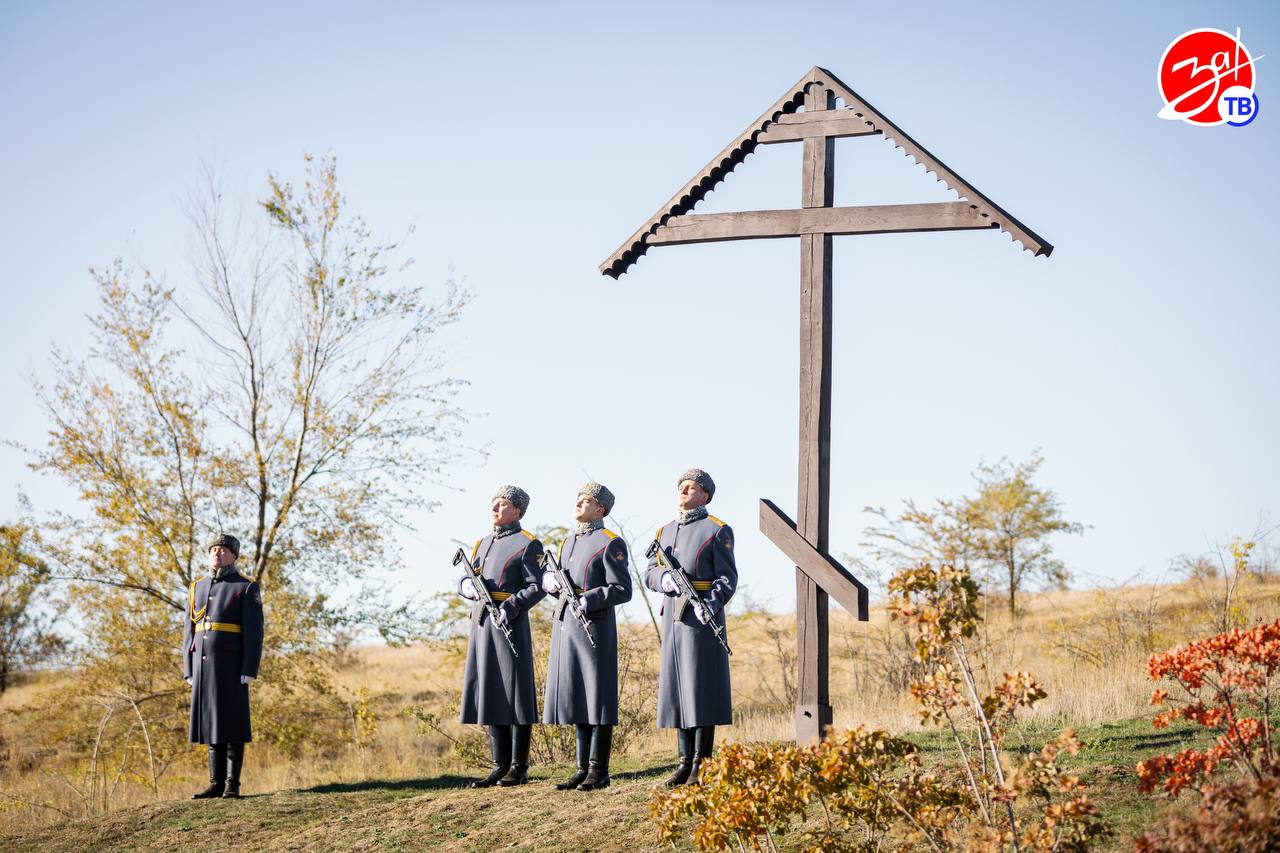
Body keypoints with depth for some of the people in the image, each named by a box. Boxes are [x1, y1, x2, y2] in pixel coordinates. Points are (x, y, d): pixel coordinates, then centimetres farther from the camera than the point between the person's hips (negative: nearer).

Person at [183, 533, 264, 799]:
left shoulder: (247, 588, -3)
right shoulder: (197, 588, 13)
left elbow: (254, 633, -8)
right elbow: (189, 632, 13)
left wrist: (249, 671, -15)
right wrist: (189, 671, 6)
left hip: (231, 667, -5)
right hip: (204, 666, 5)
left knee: (232, 725, -4)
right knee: (212, 724, 6)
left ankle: (232, 785, 0)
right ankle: (216, 784, 10)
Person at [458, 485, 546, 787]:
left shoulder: (528, 544, -2)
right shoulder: (483, 544, 19)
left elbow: (537, 587, -9)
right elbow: (464, 582, 19)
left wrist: (513, 605, -23)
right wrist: (468, 587, -4)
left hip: (510, 624, -7)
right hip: (481, 625, 7)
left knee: (515, 694, -4)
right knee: (490, 694, 8)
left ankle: (519, 768, 2)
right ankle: (500, 767, 13)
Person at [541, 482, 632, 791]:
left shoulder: (610, 543, -6)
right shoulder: (569, 541, 18)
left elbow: (622, 590, -12)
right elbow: (550, 580, 23)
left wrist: (587, 600, -23)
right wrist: (551, 581, 0)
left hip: (594, 628, -8)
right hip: (565, 626, 8)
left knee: (597, 699, -3)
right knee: (575, 698, 10)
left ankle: (599, 771, 1)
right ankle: (583, 768, 16)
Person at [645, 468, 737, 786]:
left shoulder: (717, 531, -1)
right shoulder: (665, 531, 17)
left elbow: (727, 577, -7)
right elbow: (650, 574, 13)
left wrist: (711, 603, -24)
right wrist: (664, 578, -10)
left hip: (702, 617, -6)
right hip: (673, 617, 6)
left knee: (702, 688, -6)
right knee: (676, 687, 7)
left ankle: (702, 763, -3)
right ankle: (685, 760, 13)